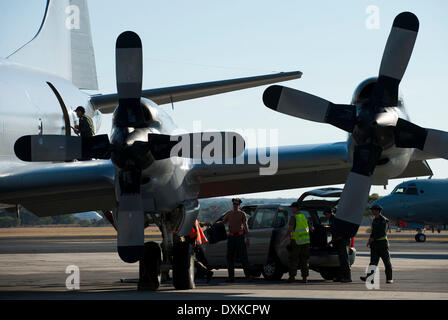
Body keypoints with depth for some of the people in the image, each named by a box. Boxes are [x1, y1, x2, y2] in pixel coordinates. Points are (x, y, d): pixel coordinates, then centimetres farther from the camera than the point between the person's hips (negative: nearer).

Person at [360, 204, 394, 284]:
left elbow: (383, 233, -17)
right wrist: (370, 240, 8)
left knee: (386, 261, -1)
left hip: (382, 242, -8)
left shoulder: (383, 220, -10)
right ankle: (369, 277, -8)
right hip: (374, 243, 8)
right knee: (373, 261, -1)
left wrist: (373, 238, -18)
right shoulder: (374, 220, 16)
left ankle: (389, 279, 3)